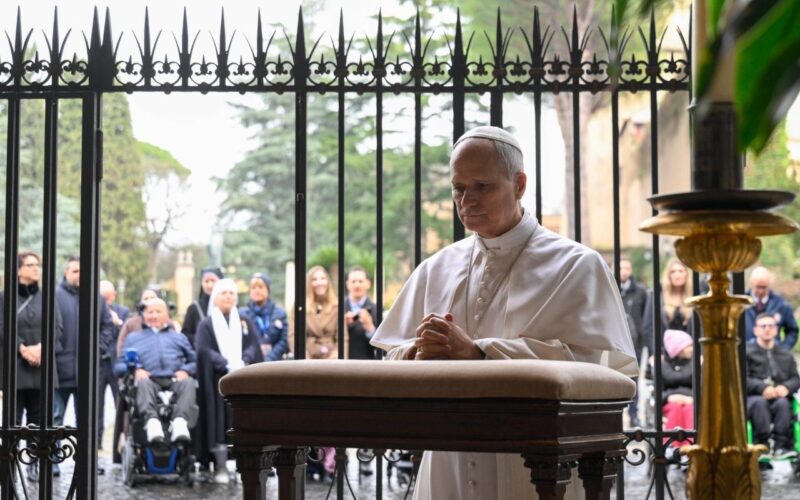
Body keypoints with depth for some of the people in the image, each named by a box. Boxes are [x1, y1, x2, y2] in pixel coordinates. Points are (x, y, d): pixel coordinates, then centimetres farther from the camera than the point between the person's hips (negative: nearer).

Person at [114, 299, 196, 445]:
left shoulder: (178, 337, 35)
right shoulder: (133, 338, 33)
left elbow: (195, 361, 22)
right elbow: (119, 366, 20)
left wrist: (186, 370, -2)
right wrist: (135, 369, -2)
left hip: (174, 379, 1)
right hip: (150, 379, -1)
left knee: (188, 382, -35)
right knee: (143, 383, -37)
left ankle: (180, 421, -57)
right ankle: (152, 421, -59)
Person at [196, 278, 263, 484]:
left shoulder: (245, 322, 17)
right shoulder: (206, 324, 9)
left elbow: (253, 346, 5)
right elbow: (205, 351, -4)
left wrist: (243, 363, -14)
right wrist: (227, 366, -18)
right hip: (218, 380, -2)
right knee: (219, 421, -8)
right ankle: (220, 467, -6)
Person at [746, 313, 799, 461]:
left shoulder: (786, 355, 23)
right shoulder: (746, 351, 10)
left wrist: (786, 387, -12)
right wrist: (762, 388, -22)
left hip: (779, 398, 2)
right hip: (752, 399, -2)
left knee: (783, 403, -33)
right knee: (760, 402, -37)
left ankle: (781, 446, -39)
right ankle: (762, 444, -39)